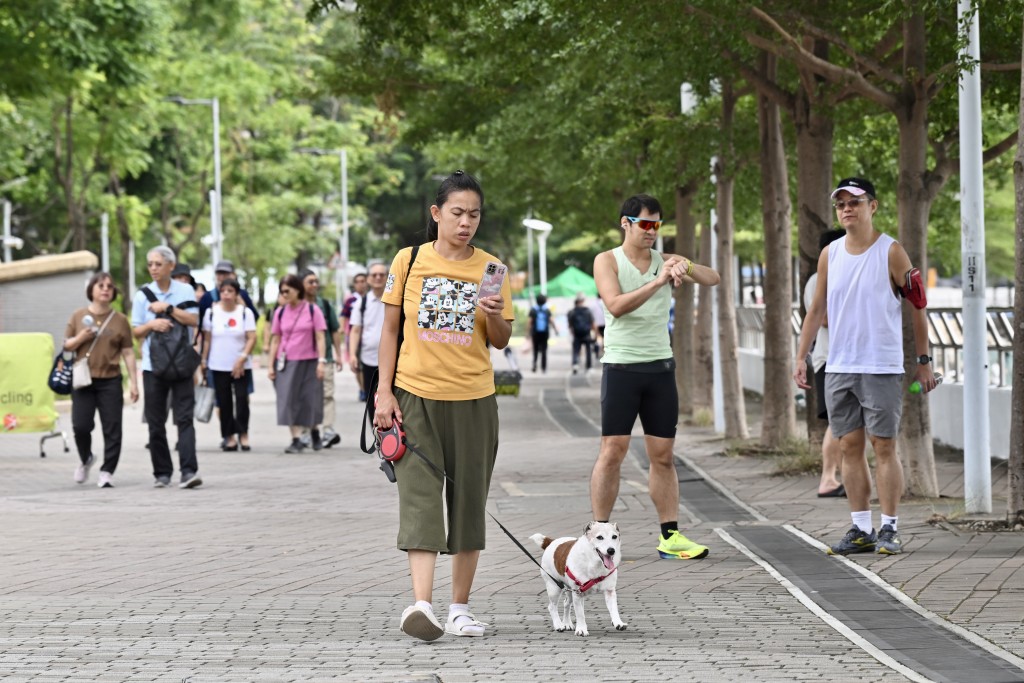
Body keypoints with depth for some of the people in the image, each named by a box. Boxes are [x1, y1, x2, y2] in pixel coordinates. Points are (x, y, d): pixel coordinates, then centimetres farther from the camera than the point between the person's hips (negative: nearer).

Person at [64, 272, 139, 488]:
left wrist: (133, 382, -1)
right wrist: (80, 338, -9)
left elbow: (128, 352, 5)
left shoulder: (119, 320, 4)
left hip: (110, 381, 0)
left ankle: (107, 472, 5)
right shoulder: (78, 316, 7)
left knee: (112, 429, -3)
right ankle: (86, 459, 23)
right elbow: (67, 346, 12)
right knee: (80, 425, -6)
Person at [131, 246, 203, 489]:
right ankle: (162, 473, 13)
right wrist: (152, 325, -13)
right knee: (155, 423, 4)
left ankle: (189, 471, -18)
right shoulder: (142, 295, 5)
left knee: (184, 418, -11)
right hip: (153, 365, 2)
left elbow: (193, 320, -7)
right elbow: (136, 332, 7)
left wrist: (168, 308, -14)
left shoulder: (185, 291, 3)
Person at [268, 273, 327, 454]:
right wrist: (271, 365, 6)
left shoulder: (312, 310, -1)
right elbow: (275, 340, 10)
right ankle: (296, 439, -9)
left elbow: (320, 338, -2)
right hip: (286, 364, 2)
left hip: (308, 362, -2)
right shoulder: (280, 312, 7)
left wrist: (321, 361, -10)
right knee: (289, 400, -7)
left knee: (309, 401, 3)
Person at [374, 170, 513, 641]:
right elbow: (390, 329, 5)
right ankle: (421, 605, -22)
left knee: (469, 499, 6)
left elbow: (500, 342, 8)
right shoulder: (409, 261, 2)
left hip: (473, 399, 2)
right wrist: (384, 392, -2)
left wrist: (496, 317, -15)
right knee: (419, 496, -12)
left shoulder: (489, 268, 4)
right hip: (416, 395, -2)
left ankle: (460, 607, 15)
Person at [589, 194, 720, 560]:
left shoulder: (664, 261, 10)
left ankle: (670, 536, 6)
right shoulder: (608, 261, -1)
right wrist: (657, 282, -26)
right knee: (613, 450, -7)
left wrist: (686, 267, -19)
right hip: (621, 365, -4)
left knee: (663, 454, 4)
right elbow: (616, 306, -17)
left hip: (660, 366, 4)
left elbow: (712, 279, 1)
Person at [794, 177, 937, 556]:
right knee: (850, 447, 5)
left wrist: (924, 361, -2)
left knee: (884, 446, -4)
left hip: (882, 368, -5)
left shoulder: (891, 252, -5)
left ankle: (889, 529, 1)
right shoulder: (830, 254, 8)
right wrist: (801, 357, 7)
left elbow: (918, 306, -1)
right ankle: (861, 529, 10)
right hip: (839, 366, 5)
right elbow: (817, 309, 14)